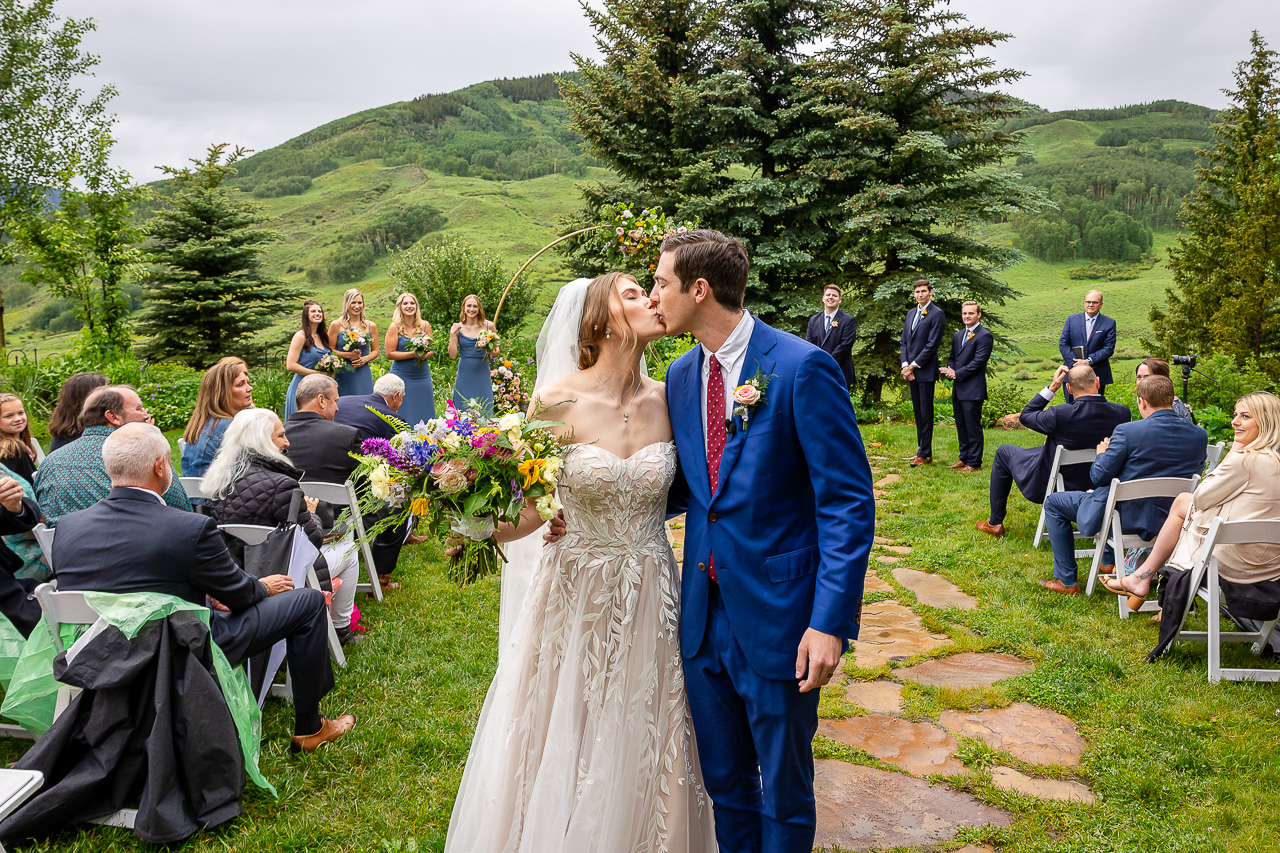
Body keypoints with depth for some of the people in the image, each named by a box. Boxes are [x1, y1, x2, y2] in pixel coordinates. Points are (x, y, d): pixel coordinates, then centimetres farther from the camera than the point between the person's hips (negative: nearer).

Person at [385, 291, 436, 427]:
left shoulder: (425, 325, 5)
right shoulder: (395, 327, -5)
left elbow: (431, 349, 14)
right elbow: (390, 353, -9)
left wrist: (425, 355, -10)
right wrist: (413, 354, -17)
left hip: (423, 375, 4)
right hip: (402, 376, -4)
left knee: (425, 414, 5)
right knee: (404, 417, -2)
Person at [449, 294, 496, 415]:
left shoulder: (488, 326, 1)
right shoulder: (457, 328, 0)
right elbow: (453, 355, -3)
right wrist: (453, 335, -11)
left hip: (482, 373, 0)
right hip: (465, 374, 0)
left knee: (484, 410, 2)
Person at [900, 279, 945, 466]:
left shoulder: (937, 314, -8)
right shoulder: (911, 313, 16)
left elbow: (932, 344, -13)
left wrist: (913, 366, -12)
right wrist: (905, 365, 1)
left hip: (926, 371, -7)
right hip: (911, 371, 7)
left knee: (926, 413, -4)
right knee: (917, 412, 11)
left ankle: (925, 454, 0)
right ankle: (922, 450, 18)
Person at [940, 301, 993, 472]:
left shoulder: (984, 336, -9)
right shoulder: (957, 336, 18)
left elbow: (978, 362, -15)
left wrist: (957, 374, -14)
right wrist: (949, 370, -2)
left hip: (973, 390, -8)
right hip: (958, 389, 8)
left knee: (973, 427, -3)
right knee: (961, 426, 16)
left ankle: (974, 463, 3)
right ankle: (964, 457, 27)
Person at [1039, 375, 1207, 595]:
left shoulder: (1128, 431, -22)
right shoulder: (1199, 435, -6)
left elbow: (1099, 477, -15)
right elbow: (1195, 472, 11)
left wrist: (1103, 453, 7)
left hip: (1128, 517, -7)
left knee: (1053, 502, 15)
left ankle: (1066, 581, 17)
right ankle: (1108, 560, 48)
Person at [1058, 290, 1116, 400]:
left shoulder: (1109, 323, 4)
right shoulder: (1071, 319, 8)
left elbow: (1109, 348, -3)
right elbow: (1063, 344, 1)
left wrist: (1089, 361, -17)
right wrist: (1076, 363, -12)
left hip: (1098, 376, -1)